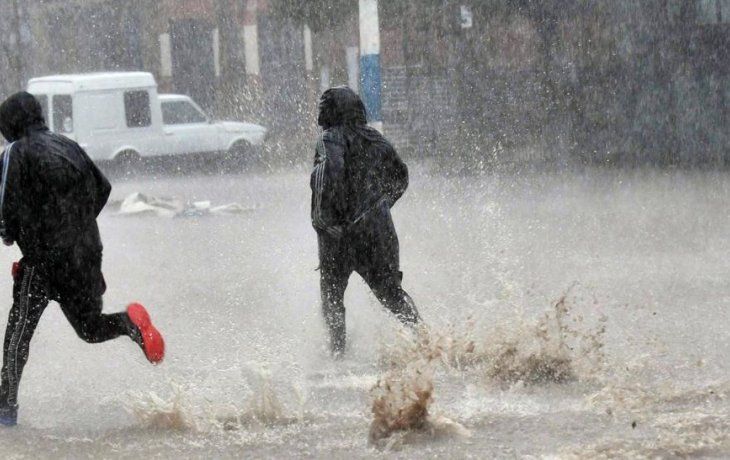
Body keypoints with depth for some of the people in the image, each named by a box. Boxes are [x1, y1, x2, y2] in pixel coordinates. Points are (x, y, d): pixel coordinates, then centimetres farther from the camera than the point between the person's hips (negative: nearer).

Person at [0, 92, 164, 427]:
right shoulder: (69, 147, 13)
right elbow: (102, 189, 18)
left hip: (44, 257, -6)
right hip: (86, 257, 6)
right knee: (91, 328, 15)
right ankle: (131, 322, -10)